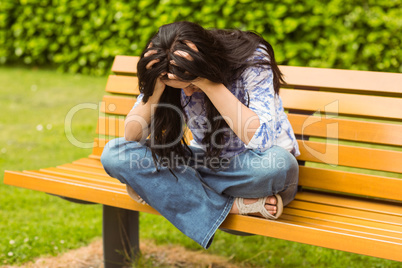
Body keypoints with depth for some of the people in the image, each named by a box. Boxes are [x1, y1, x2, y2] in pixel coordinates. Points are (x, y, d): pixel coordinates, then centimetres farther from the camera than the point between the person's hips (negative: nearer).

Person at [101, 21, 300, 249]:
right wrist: (156, 88, -29)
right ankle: (234, 206, -22)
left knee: (278, 164, -41)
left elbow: (262, 140, -35)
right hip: (204, 163, 4)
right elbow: (132, 138, -13)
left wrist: (209, 84, -38)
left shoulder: (252, 60, -22)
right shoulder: (167, 74, -11)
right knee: (114, 154, -17)